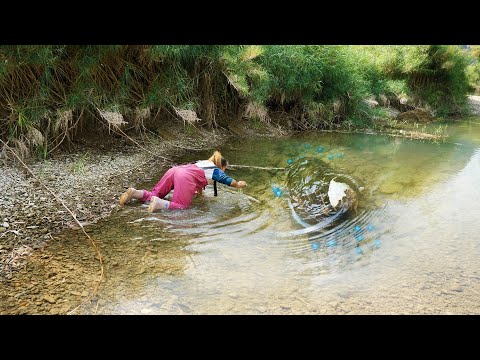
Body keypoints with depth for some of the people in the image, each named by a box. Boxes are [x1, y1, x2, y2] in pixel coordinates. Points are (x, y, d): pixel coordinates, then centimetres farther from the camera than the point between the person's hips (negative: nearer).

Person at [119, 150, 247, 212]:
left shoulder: (202, 162, 35)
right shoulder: (216, 171, 17)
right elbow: (227, 180, 25)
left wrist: (198, 189, 55)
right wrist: (238, 184, 42)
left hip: (173, 170, 7)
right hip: (184, 178, -7)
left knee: (154, 194, 14)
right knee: (181, 206, -8)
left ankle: (135, 193, -10)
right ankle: (159, 203, -31)